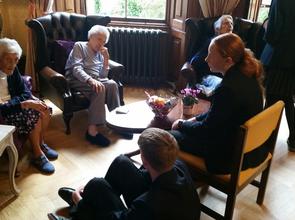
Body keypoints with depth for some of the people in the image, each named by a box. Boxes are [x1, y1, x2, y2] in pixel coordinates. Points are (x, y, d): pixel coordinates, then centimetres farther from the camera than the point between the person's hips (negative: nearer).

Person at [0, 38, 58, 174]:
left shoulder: (12, 69, -3)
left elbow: (23, 91, 4)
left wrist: (33, 100, -15)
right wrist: (25, 104, -32)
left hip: (13, 103, 8)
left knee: (44, 110, -9)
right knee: (35, 116, -23)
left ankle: (41, 144, 10)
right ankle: (38, 155, -6)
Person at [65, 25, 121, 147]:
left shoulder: (99, 54, 23)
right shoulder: (79, 46, 5)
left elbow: (103, 76, 11)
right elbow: (76, 69, -12)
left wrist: (106, 59, 0)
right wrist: (91, 80, -30)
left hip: (95, 80, 5)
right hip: (78, 81, -5)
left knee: (112, 84, -26)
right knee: (100, 89, -34)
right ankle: (92, 130, -38)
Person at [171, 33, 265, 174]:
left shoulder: (228, 88, -31)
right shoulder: (247, 76, -3)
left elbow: (206, 129, -19)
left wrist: (181, 124, -3)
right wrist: (196, 119, 7)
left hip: (233, 155, -9)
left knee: (172, 136, 4)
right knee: (187, 130, 21)